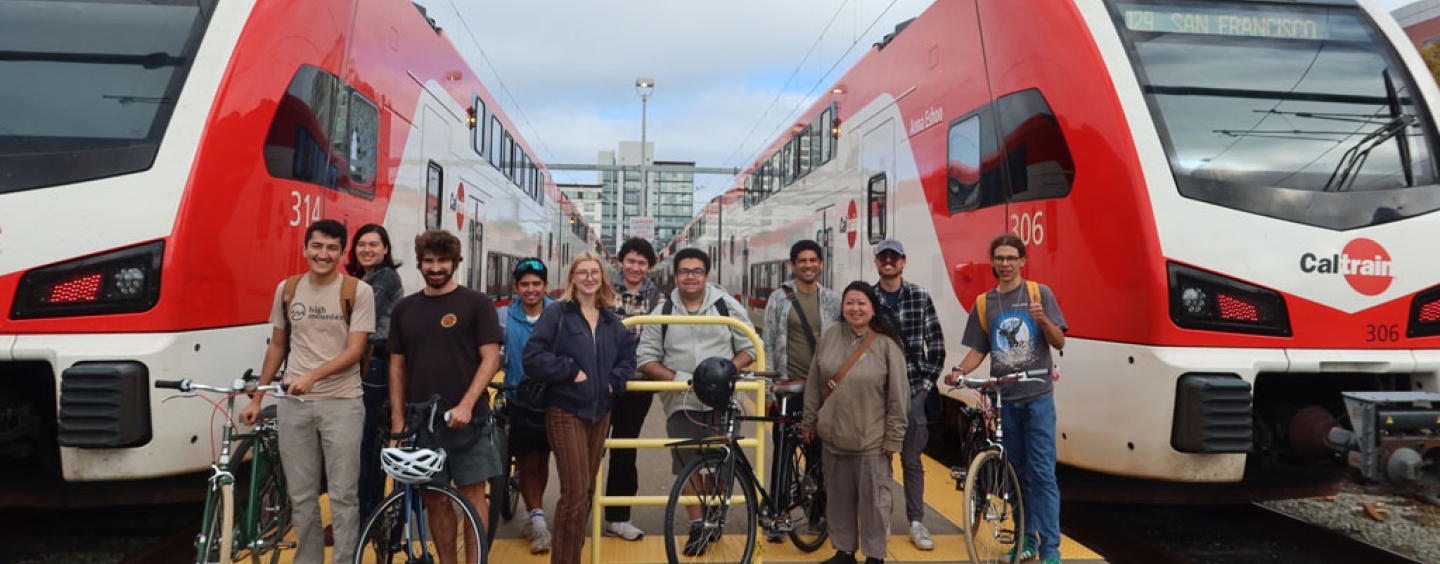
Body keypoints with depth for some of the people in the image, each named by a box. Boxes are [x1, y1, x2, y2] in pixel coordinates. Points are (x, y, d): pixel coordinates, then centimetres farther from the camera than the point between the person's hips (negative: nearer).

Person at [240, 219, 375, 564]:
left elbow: (355, 350, -10)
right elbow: (276, 346, 16)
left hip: (342, 403, -4)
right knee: (301, 496, 9)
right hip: (294, 404, 4)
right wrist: (257, 398, 14)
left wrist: (313, 375, -24)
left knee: (343, 495, 0)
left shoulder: (358, 292, -5)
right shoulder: (287, 290, 8)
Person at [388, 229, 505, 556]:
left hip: (466, 418, -3)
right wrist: (398, 418, 4)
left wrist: (466, 405, -16)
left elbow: (490, 359, -6)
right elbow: (397, 366, 12)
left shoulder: (476, 303, -1)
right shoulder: (404, 309, 10)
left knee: (472, 493, 0)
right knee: (434, 500, 8)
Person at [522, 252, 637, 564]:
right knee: (575, 491, -10)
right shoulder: (557, 314, -4)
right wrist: (571, 371, -15)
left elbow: (628, 357, 17)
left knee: (587, 489, 12)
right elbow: (533, 358, -12)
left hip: (600, 412, 6)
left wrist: (614, 380, 0)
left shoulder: (611, 321, 12)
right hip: (566, 411, -6)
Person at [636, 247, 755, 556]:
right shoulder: (662, 313, 3)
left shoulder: (728, 306, 1)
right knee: (688, 466, 1)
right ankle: (697, 527, 12)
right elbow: (646, 358, 2)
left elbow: (749, 348, 4)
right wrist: (676, 377, -14)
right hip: (682, 403, 0)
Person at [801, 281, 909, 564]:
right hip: (832, 436, 4)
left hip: (871, 440, -4)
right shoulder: (829, 337, 1)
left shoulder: (886, 344, -10)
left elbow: (898, 396, -8)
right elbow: (814, 386, 8)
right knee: (838, 498, 15)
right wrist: (808, 422, 9)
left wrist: (894, 438, -9)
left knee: (873, 499, 5)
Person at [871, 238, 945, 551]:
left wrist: (927, 382, -1)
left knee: (911, 459, 6)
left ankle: (916, 523, 16)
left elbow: (936, 344, 4)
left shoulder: (920, 297, 2)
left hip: (912, 389, 0)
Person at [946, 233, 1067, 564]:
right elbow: (978, 349, 10)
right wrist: (960, 371, -9)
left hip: (1037, 396, -3)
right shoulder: (984, 303, 8)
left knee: (1042, 472, -6)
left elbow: (1059, 342, -1)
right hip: (1003, 398, 3)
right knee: (1017, 473, 12)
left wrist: (1042, 320, -21)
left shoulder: (1039, 293, 0)